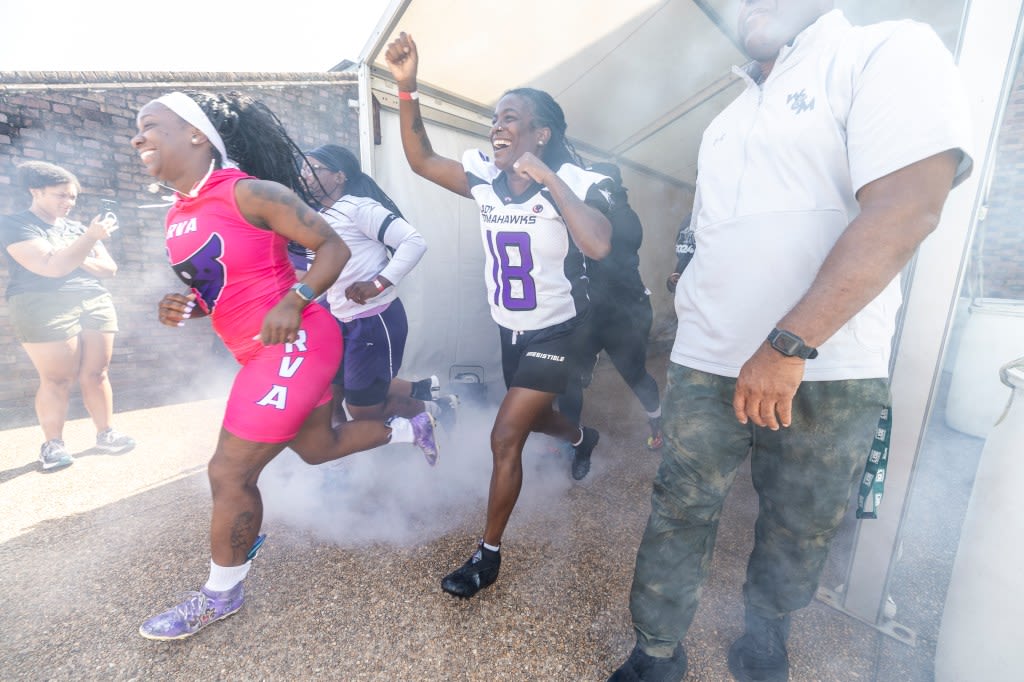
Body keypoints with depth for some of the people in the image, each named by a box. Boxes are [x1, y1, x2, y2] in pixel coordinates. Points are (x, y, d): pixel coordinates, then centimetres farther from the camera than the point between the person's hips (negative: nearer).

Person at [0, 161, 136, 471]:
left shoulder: (78, 227, 19)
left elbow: (109, 268, 14)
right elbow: (51, 266, -15)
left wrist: (78, 259, -5)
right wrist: (92, 237, -19)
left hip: (96, 303, 5)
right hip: (46, 307, -5)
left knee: (96, 374, 3)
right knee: (57, 380, -5)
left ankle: (105, 433, 10)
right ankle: (53, 444, 7)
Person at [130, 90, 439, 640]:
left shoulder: (248, 192, -13)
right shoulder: (177, 217, 13)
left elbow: (333, 247, -12)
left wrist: (293, 302, -25)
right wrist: (184, 307, 0)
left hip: (293, 345, -9)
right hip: (258, 354, 9)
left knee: (229, 473, -2)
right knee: (317, 448, 22)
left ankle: (220, 595, 24)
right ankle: (412, 429, 42)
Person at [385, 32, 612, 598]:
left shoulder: (575, 183, -19)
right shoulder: (486, 178, -4)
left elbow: (598, 245, -37)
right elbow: (420, 159, -2)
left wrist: (547, 178, -32)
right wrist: (406, 88, -14)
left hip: (555, 333, -6)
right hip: (510, 331, 6)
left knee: (505, 436, -11)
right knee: (532, 418, 25)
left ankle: (488, 554, 11)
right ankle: (583, 438, 61)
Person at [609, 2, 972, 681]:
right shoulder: (729, 120, 18)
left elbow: (907, 208, -16)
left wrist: (788, 345, -22)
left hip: (827, 372, -4)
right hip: (706, 367, 5)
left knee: (801, 528, 14)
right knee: (679, 515, 7)